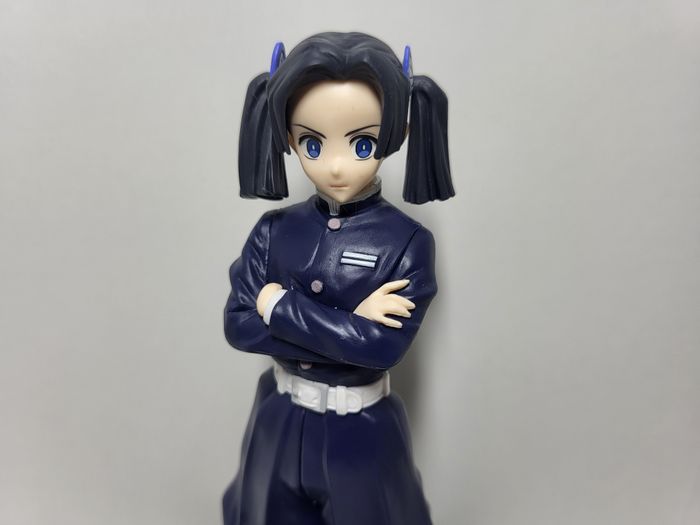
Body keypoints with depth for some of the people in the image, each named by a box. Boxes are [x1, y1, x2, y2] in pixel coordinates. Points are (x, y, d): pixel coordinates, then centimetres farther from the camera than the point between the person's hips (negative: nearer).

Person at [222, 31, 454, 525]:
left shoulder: (407, 241, -17)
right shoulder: (274, 231, -8)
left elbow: (384, 346, -25)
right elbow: (239, 324, -14)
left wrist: (281, 306, -21)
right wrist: (346, 329, -23)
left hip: (361, 431, -3)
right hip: (280, 421, 3)